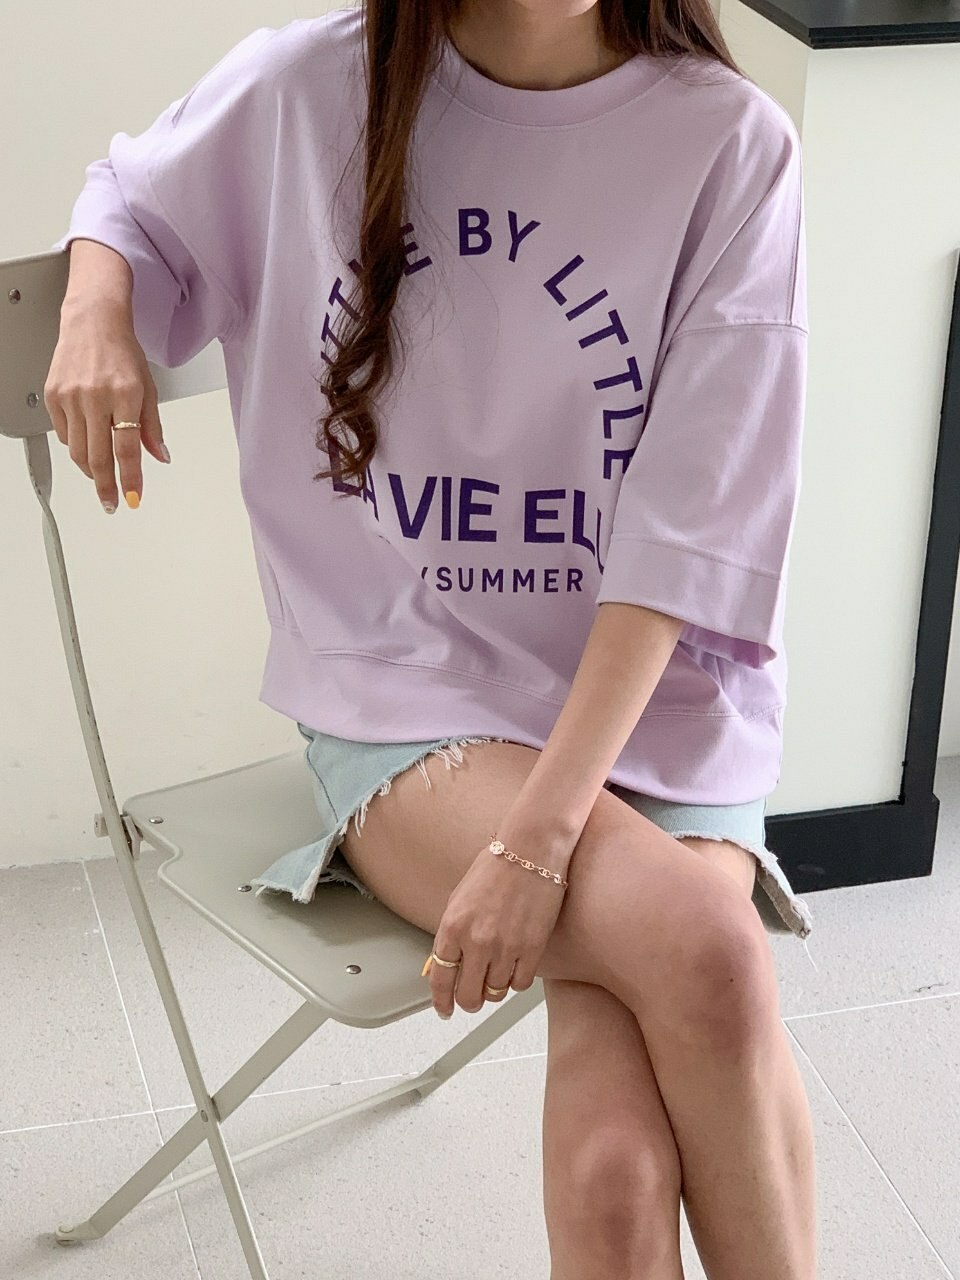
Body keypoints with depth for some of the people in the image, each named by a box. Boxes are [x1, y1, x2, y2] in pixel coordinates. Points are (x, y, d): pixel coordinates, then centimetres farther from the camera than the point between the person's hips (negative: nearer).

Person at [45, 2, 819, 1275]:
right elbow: (134, 195, 22)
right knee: (701, 942, -28)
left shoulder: (731, 142, -7)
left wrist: (542, 836, -22)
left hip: (656, 694, 0)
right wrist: (95, 309, -2)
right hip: (401, 694, 1)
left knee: (615, 1174, -25)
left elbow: (689, 536, -13)